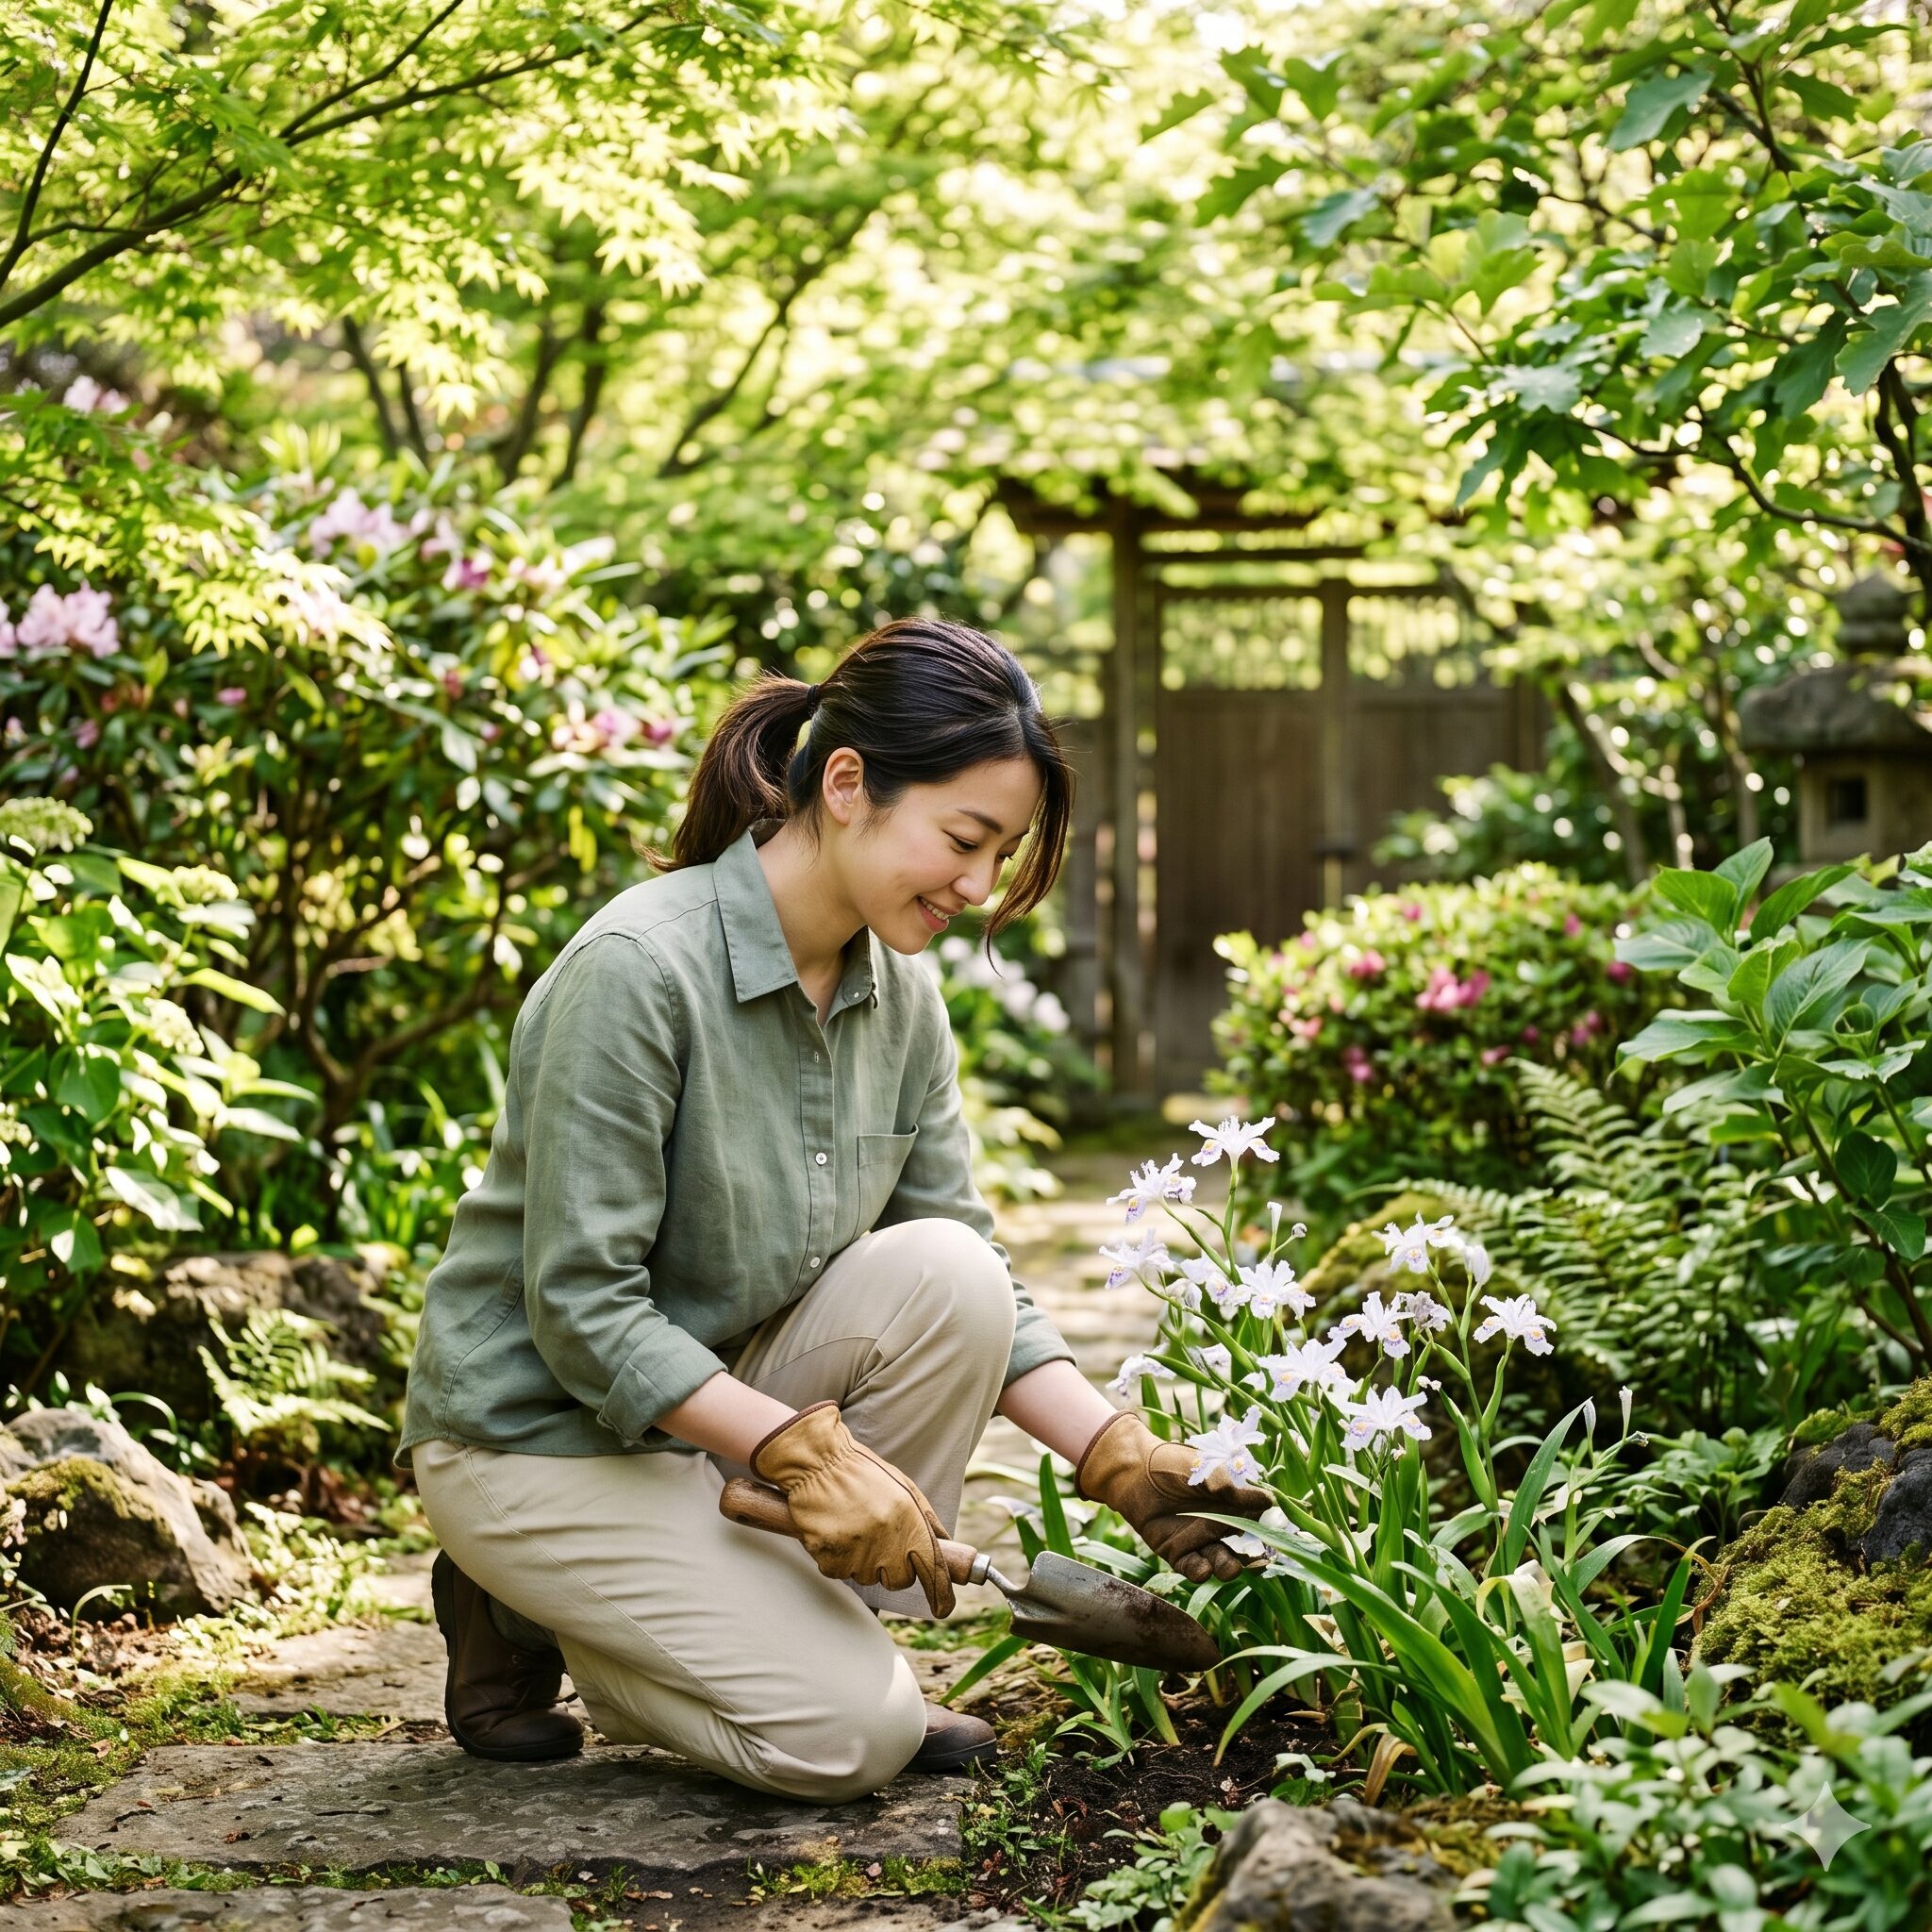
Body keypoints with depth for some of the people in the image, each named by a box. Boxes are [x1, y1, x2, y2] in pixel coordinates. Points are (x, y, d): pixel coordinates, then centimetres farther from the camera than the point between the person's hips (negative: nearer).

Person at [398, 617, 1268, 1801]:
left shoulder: (898, 991, -2)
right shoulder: (637, 969, -26)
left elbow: (973, 1285, 1)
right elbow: (581, 1310, -25)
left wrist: (1120, 1458, -12)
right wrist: (801, 1449, -31)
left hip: (719, 1386, 7)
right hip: (545, 1429, -7)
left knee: (947, 1275, -20)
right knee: (850, 1736, -18)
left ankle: (816, 1631, -2)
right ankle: (528, 1618, 5)